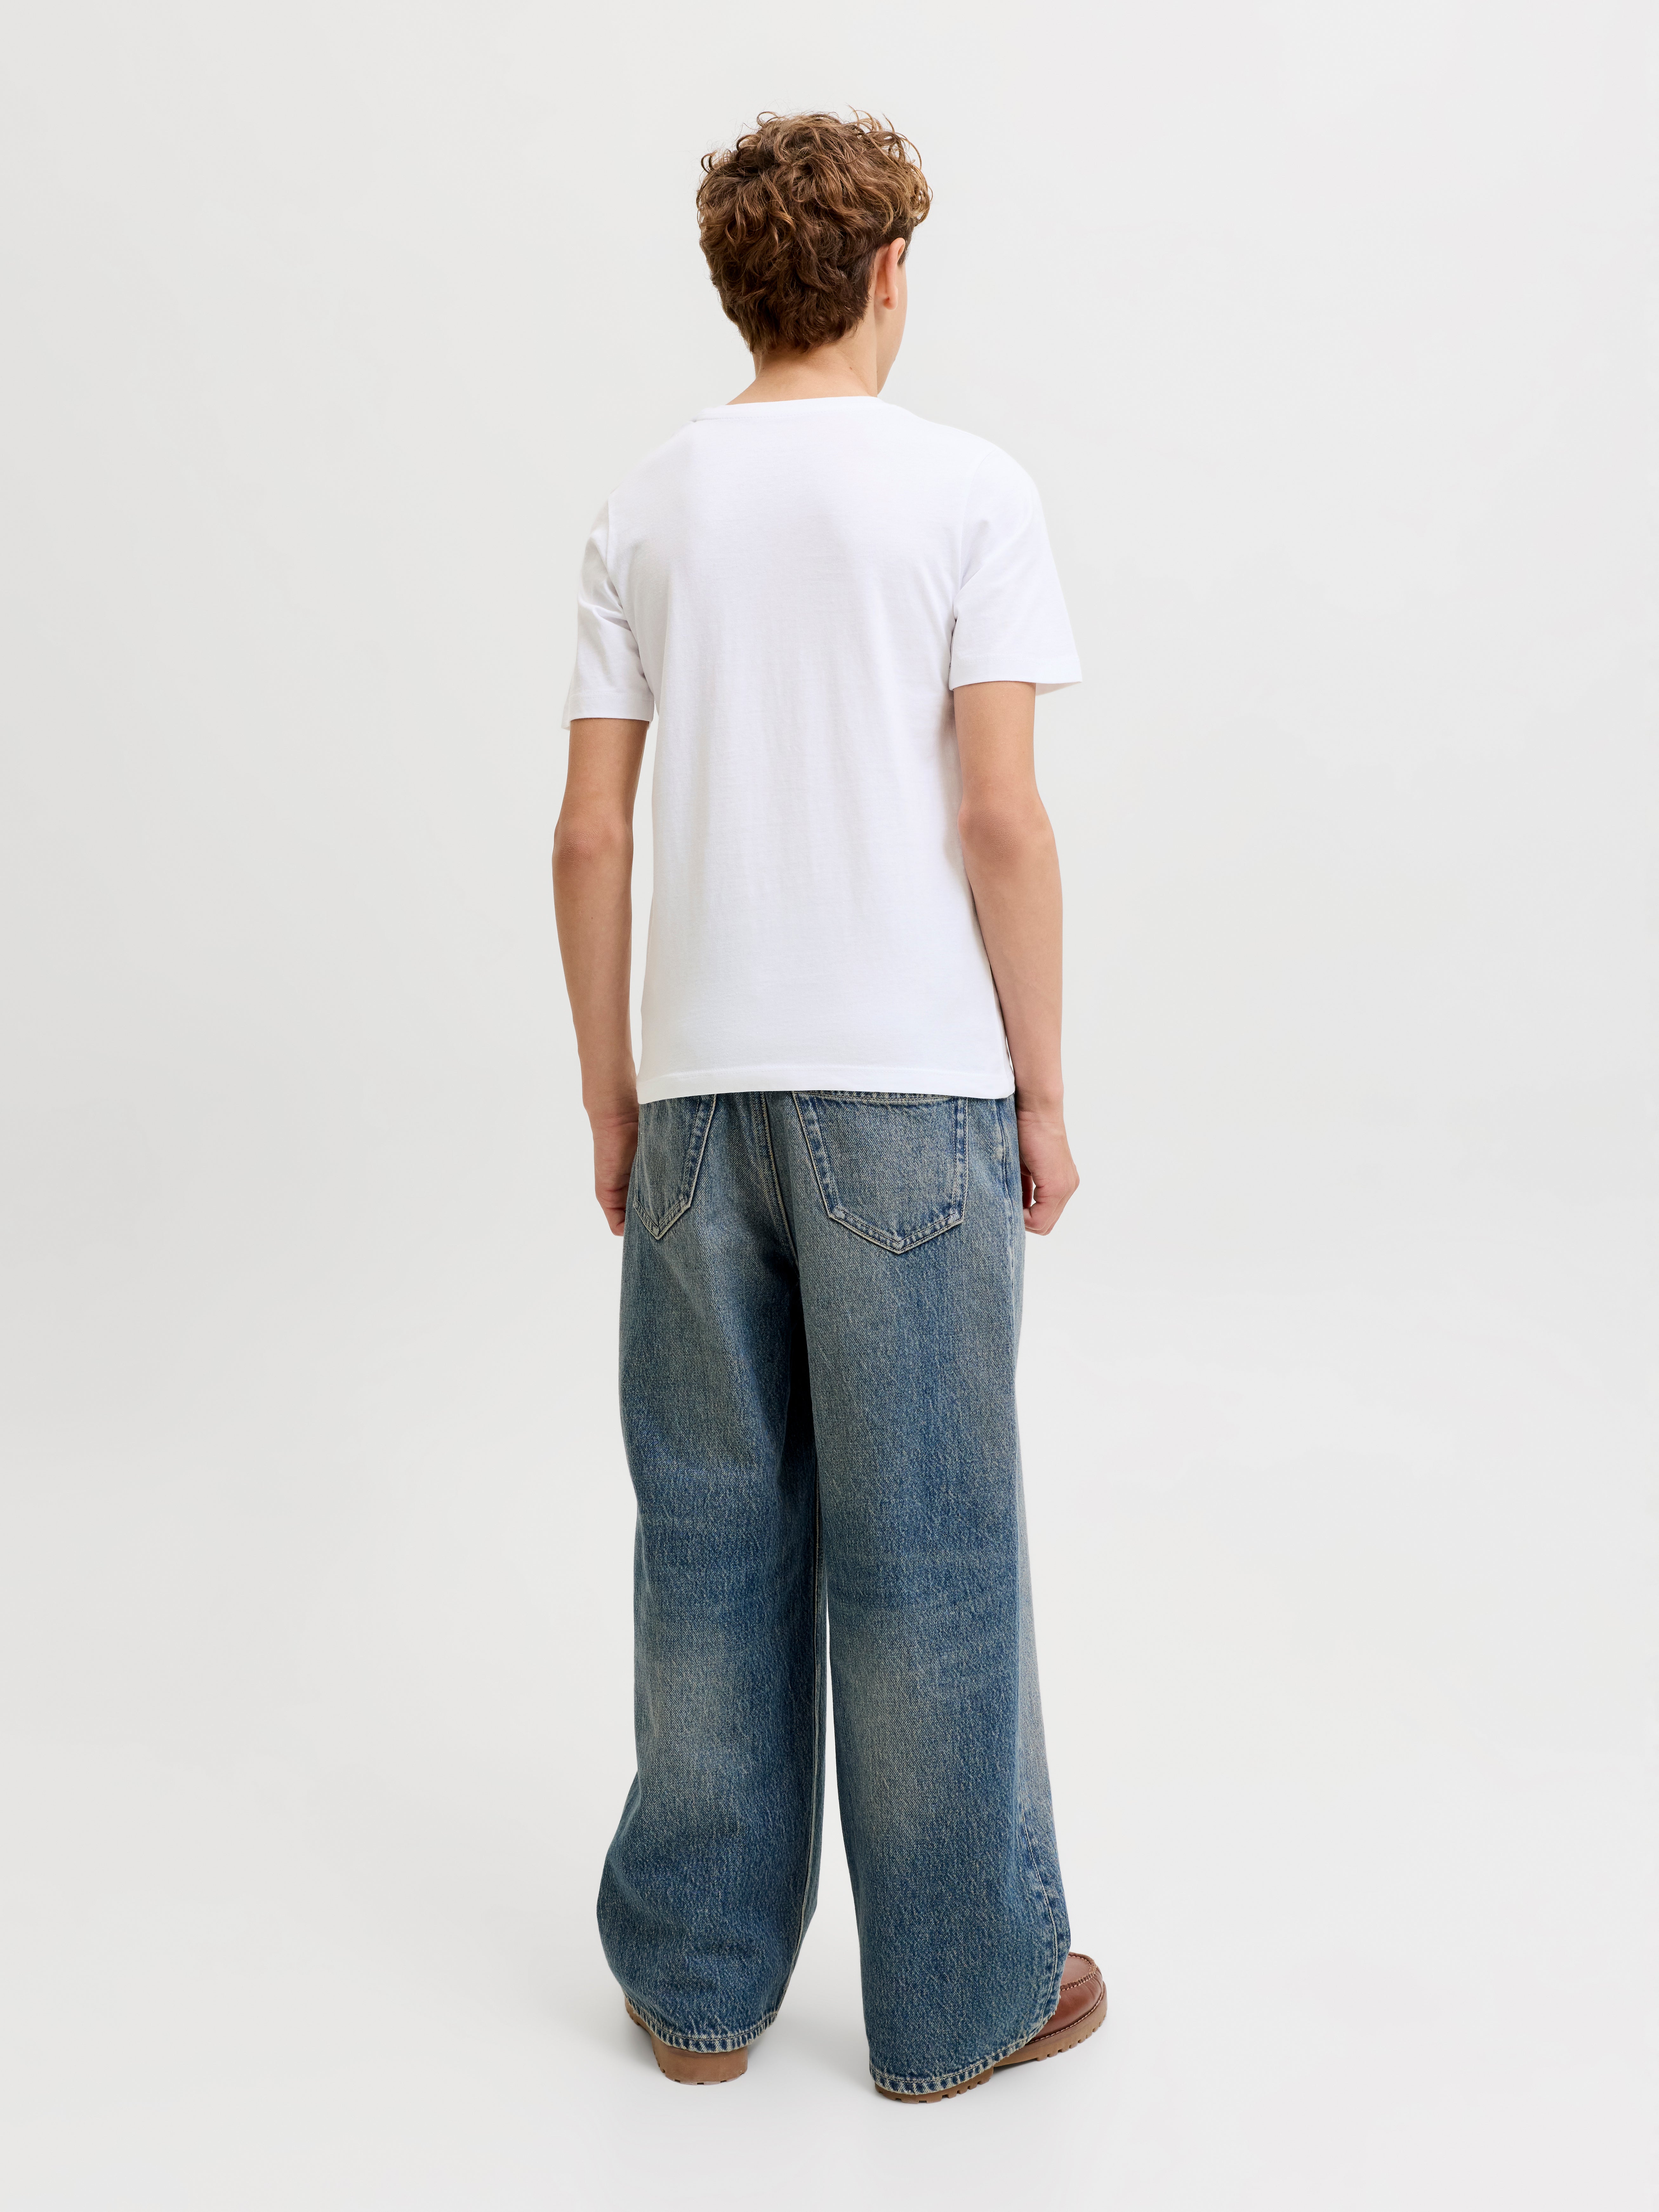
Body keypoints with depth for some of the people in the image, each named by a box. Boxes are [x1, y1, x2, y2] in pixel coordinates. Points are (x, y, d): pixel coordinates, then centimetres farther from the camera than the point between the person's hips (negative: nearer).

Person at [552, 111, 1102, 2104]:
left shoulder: (646, 509, 8)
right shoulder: (967, 493, -2)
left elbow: (590, 839, 5)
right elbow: (1002, 823, -9)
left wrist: (612, 1099, 13)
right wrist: (1043, 1094, 0)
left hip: (699, 1085, 4)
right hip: (911, 1084, -3)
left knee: (712, 1532, 12)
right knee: (923, 1546, 6)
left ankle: (698, 1981, 25)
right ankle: (961, 1999, 21)